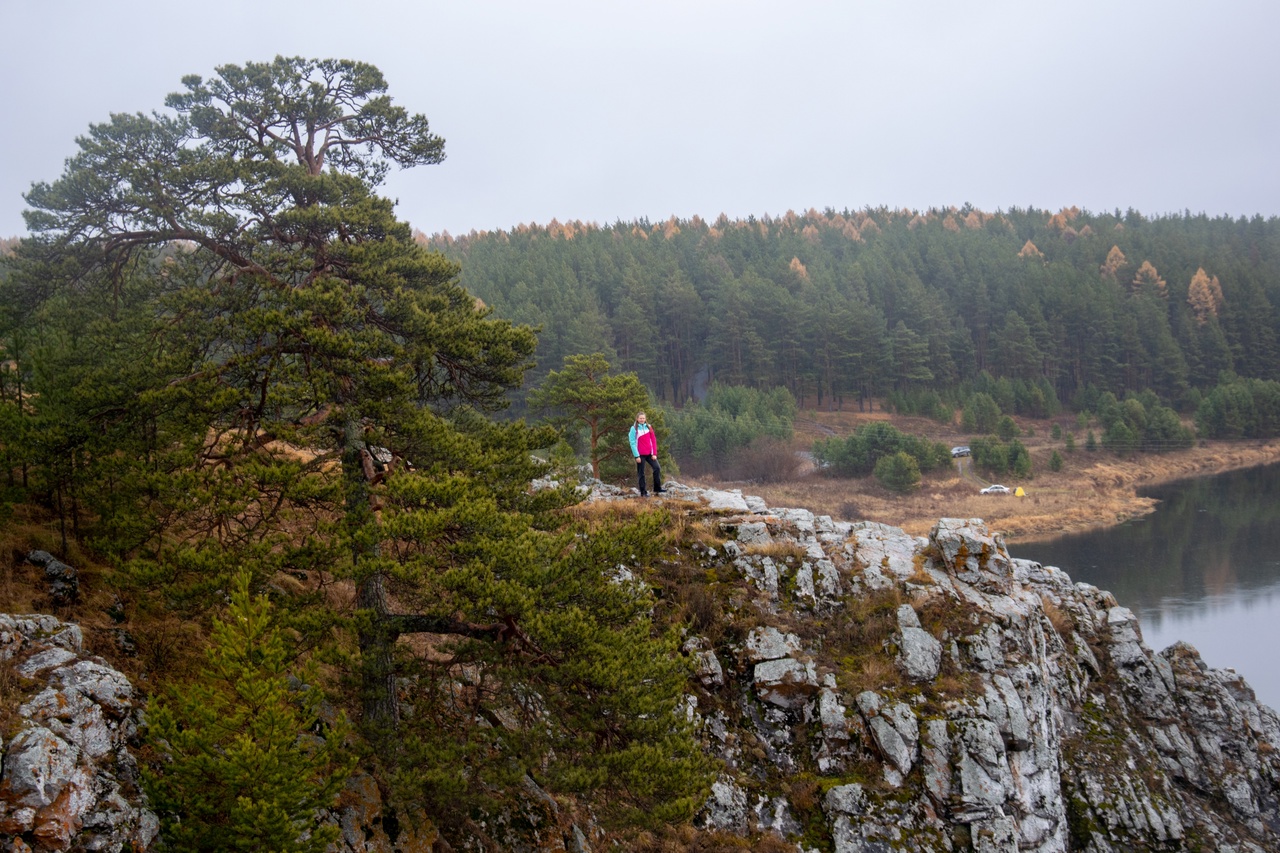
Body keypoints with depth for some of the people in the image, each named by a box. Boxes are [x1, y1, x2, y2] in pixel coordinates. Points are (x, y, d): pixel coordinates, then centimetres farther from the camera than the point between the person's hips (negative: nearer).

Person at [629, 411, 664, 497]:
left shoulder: (648, 427, 8)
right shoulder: (634, 428, -3)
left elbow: (653, 440, 8)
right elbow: (632, 443, -7)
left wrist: (654, 453, 0)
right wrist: (636, 456, -12)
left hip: (649, 454, 4)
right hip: (640, 455, -4)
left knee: (657, 468, -7)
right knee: (641, 473, 1)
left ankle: (657, 489, 2)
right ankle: (643, 492, 7)